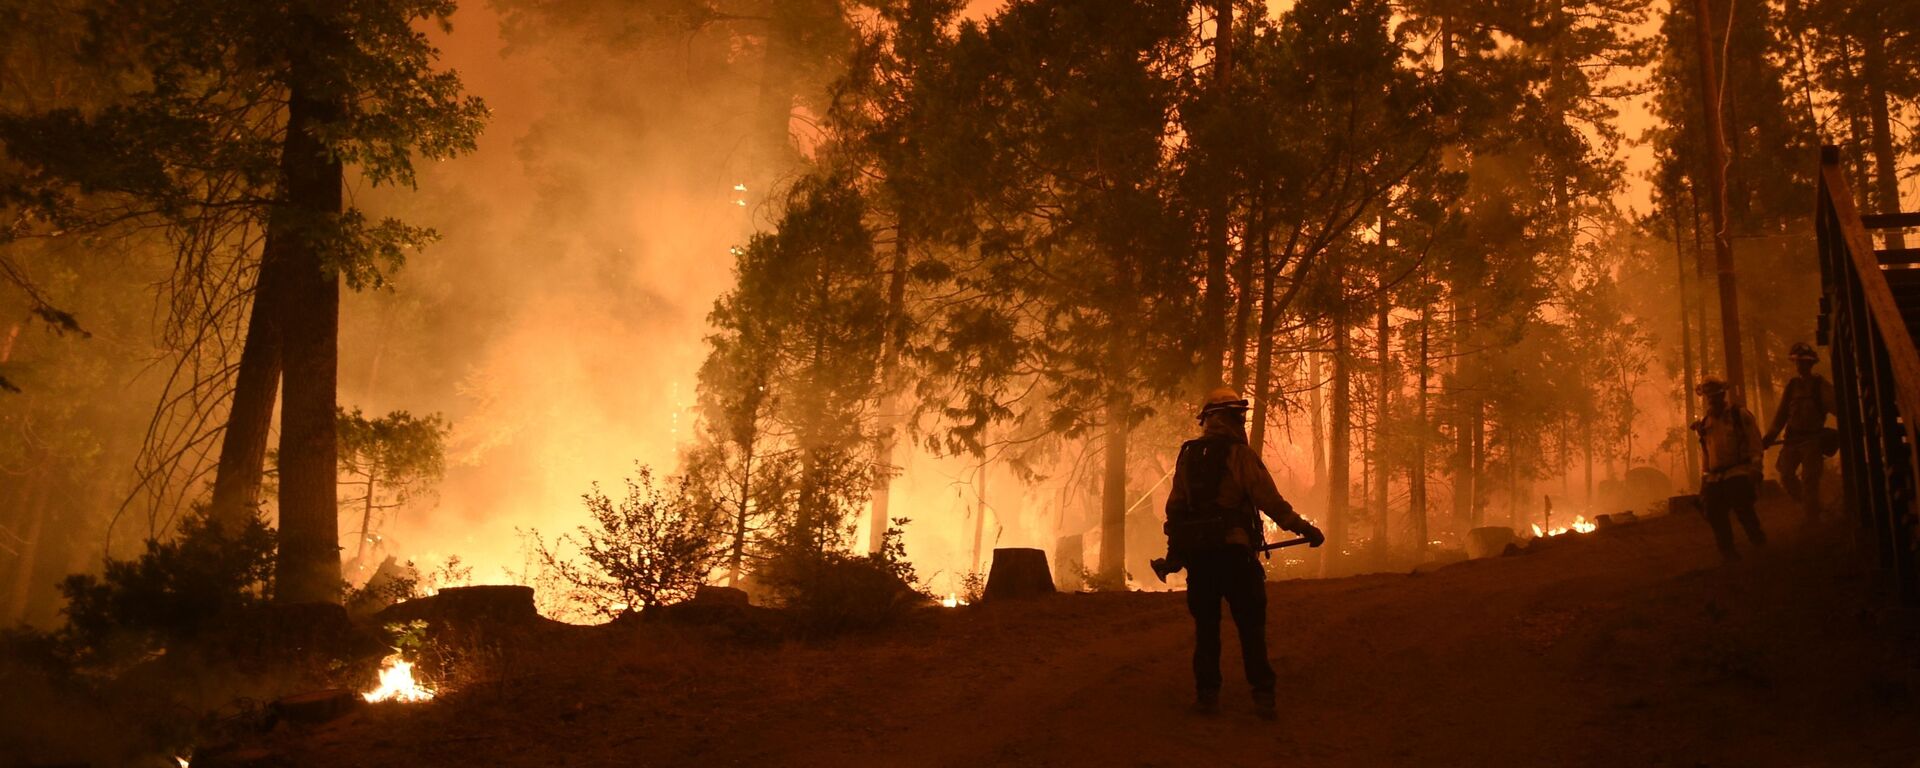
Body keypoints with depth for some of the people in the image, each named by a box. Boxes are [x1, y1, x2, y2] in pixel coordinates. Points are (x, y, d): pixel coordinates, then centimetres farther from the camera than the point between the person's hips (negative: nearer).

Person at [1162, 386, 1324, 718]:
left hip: (1196, 553, 4)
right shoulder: (1240, 454, -7)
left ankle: (1207, 694, 11)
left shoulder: (1187, 456, 9)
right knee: (1251, 625, 5)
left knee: (1206, 626, 11)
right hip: (1233, 550, -4)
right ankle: (1262, 695, 5)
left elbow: (1174, 507, 11)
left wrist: (1174, 549, 21)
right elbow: (1270, 500, -11)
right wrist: (1304, 529, -2)